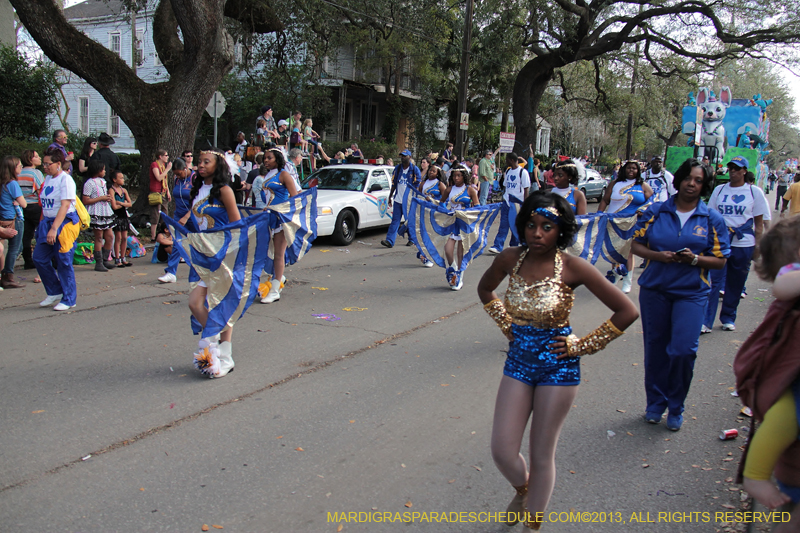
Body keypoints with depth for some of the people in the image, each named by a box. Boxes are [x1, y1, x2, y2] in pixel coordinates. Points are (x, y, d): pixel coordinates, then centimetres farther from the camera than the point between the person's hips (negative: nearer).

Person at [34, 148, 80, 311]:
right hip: (48, 223, 8)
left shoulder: (65, 179, -12)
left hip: (65, 223, -8)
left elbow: (65, 206, -20)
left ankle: (69, 300, 10)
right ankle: (55, 292, 22)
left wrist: (54, 228, -26)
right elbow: (45, 205, 17)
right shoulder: (48, 179, 12)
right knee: (39, 258, 6)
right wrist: (42, 224, 12)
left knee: (64, 263, -2)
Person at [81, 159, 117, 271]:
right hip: (96, 214, -8)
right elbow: (85, 201, -16)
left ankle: (105, 260, 16)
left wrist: (108, 198, 5)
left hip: (106, 212, 8)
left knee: (110, 236, 6)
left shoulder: (103, 181, 16)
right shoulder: (89, 183, -10)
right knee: (99, 238, -3)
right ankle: (98, 263, 4)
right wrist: (101, 198, -17)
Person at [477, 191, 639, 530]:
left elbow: (627, 312, -14)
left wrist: (582, 345, -10)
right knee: (502, 451, 5)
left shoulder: (573, 268, -17)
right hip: (518, 361, 4)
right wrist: (507, 325, 8)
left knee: (541, 455, 8)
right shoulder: (510, 259, -6)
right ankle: (522, 490, 41)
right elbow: (485, 289, 16)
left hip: (557, 366, -3)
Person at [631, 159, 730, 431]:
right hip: (654, 288, 1)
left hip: (692, 293, -1)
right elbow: (636, 244, 5)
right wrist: (658, 255, -13)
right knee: (655, 348, 9)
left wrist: (695, 259, -16)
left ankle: (676, 408, 13)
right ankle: (656, 402, 29)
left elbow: (720, 260, 3)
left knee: (684, 350, -10)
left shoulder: (712, 219, 3)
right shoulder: (656, 211, 4)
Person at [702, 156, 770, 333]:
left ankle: (728, 318, 23)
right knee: (714, 282, -8)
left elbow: (759, 223, 3)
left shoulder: (755, 192, 2)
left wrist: (757, 247, -2)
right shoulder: (719, 190, 7)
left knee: (735, 285, 8)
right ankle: (706, 321, -7)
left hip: (743, 244, 0)